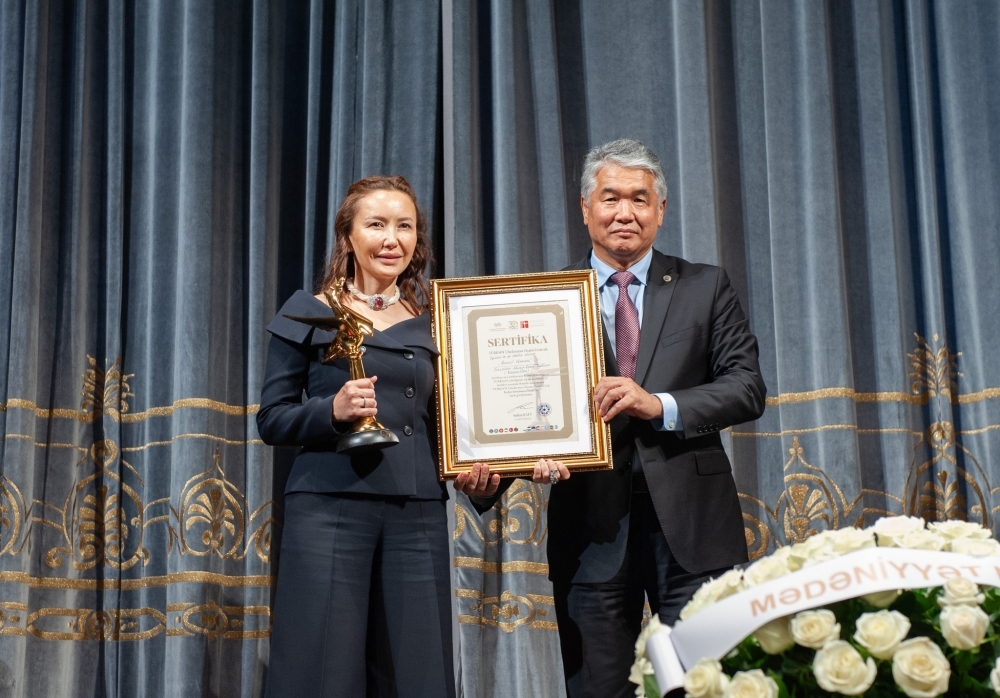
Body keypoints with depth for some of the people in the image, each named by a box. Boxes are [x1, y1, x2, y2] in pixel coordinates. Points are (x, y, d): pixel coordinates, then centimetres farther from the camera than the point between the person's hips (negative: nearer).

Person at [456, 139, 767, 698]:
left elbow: (749, 388, 0)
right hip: (592, 527, 0)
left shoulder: (706, 288, 8)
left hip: (691, 524, 0)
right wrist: (488, 475, -17)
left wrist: (661, 405, -16)